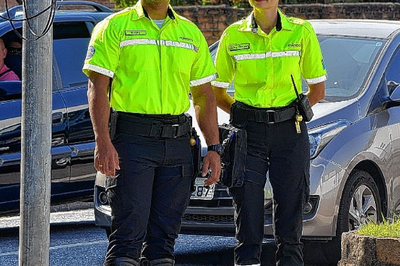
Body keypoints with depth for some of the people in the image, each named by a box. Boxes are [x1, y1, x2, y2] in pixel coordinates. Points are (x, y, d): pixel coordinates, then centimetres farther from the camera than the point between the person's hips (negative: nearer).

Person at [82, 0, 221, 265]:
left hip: (178, 143, 4)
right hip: (132, 139, -4)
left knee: (165, 234, 5)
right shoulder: (115, 27, 1)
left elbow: (205, 96, 17)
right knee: (129, 230, -10)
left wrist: (214, 149, 9)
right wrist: (103, 143, -17)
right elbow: (97, 87, -6)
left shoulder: (190, 33, 14)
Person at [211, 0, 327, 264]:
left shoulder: (301, 32, 2)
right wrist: (242, 115, 3)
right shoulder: (233, 36, 4)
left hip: (290, 133, 0)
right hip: (248, 134, 0)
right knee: (248, 222, -2)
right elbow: (217, 91, 14)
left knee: (290, 220, 1)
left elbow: (318, 89, 10)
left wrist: (293, 114, 1)